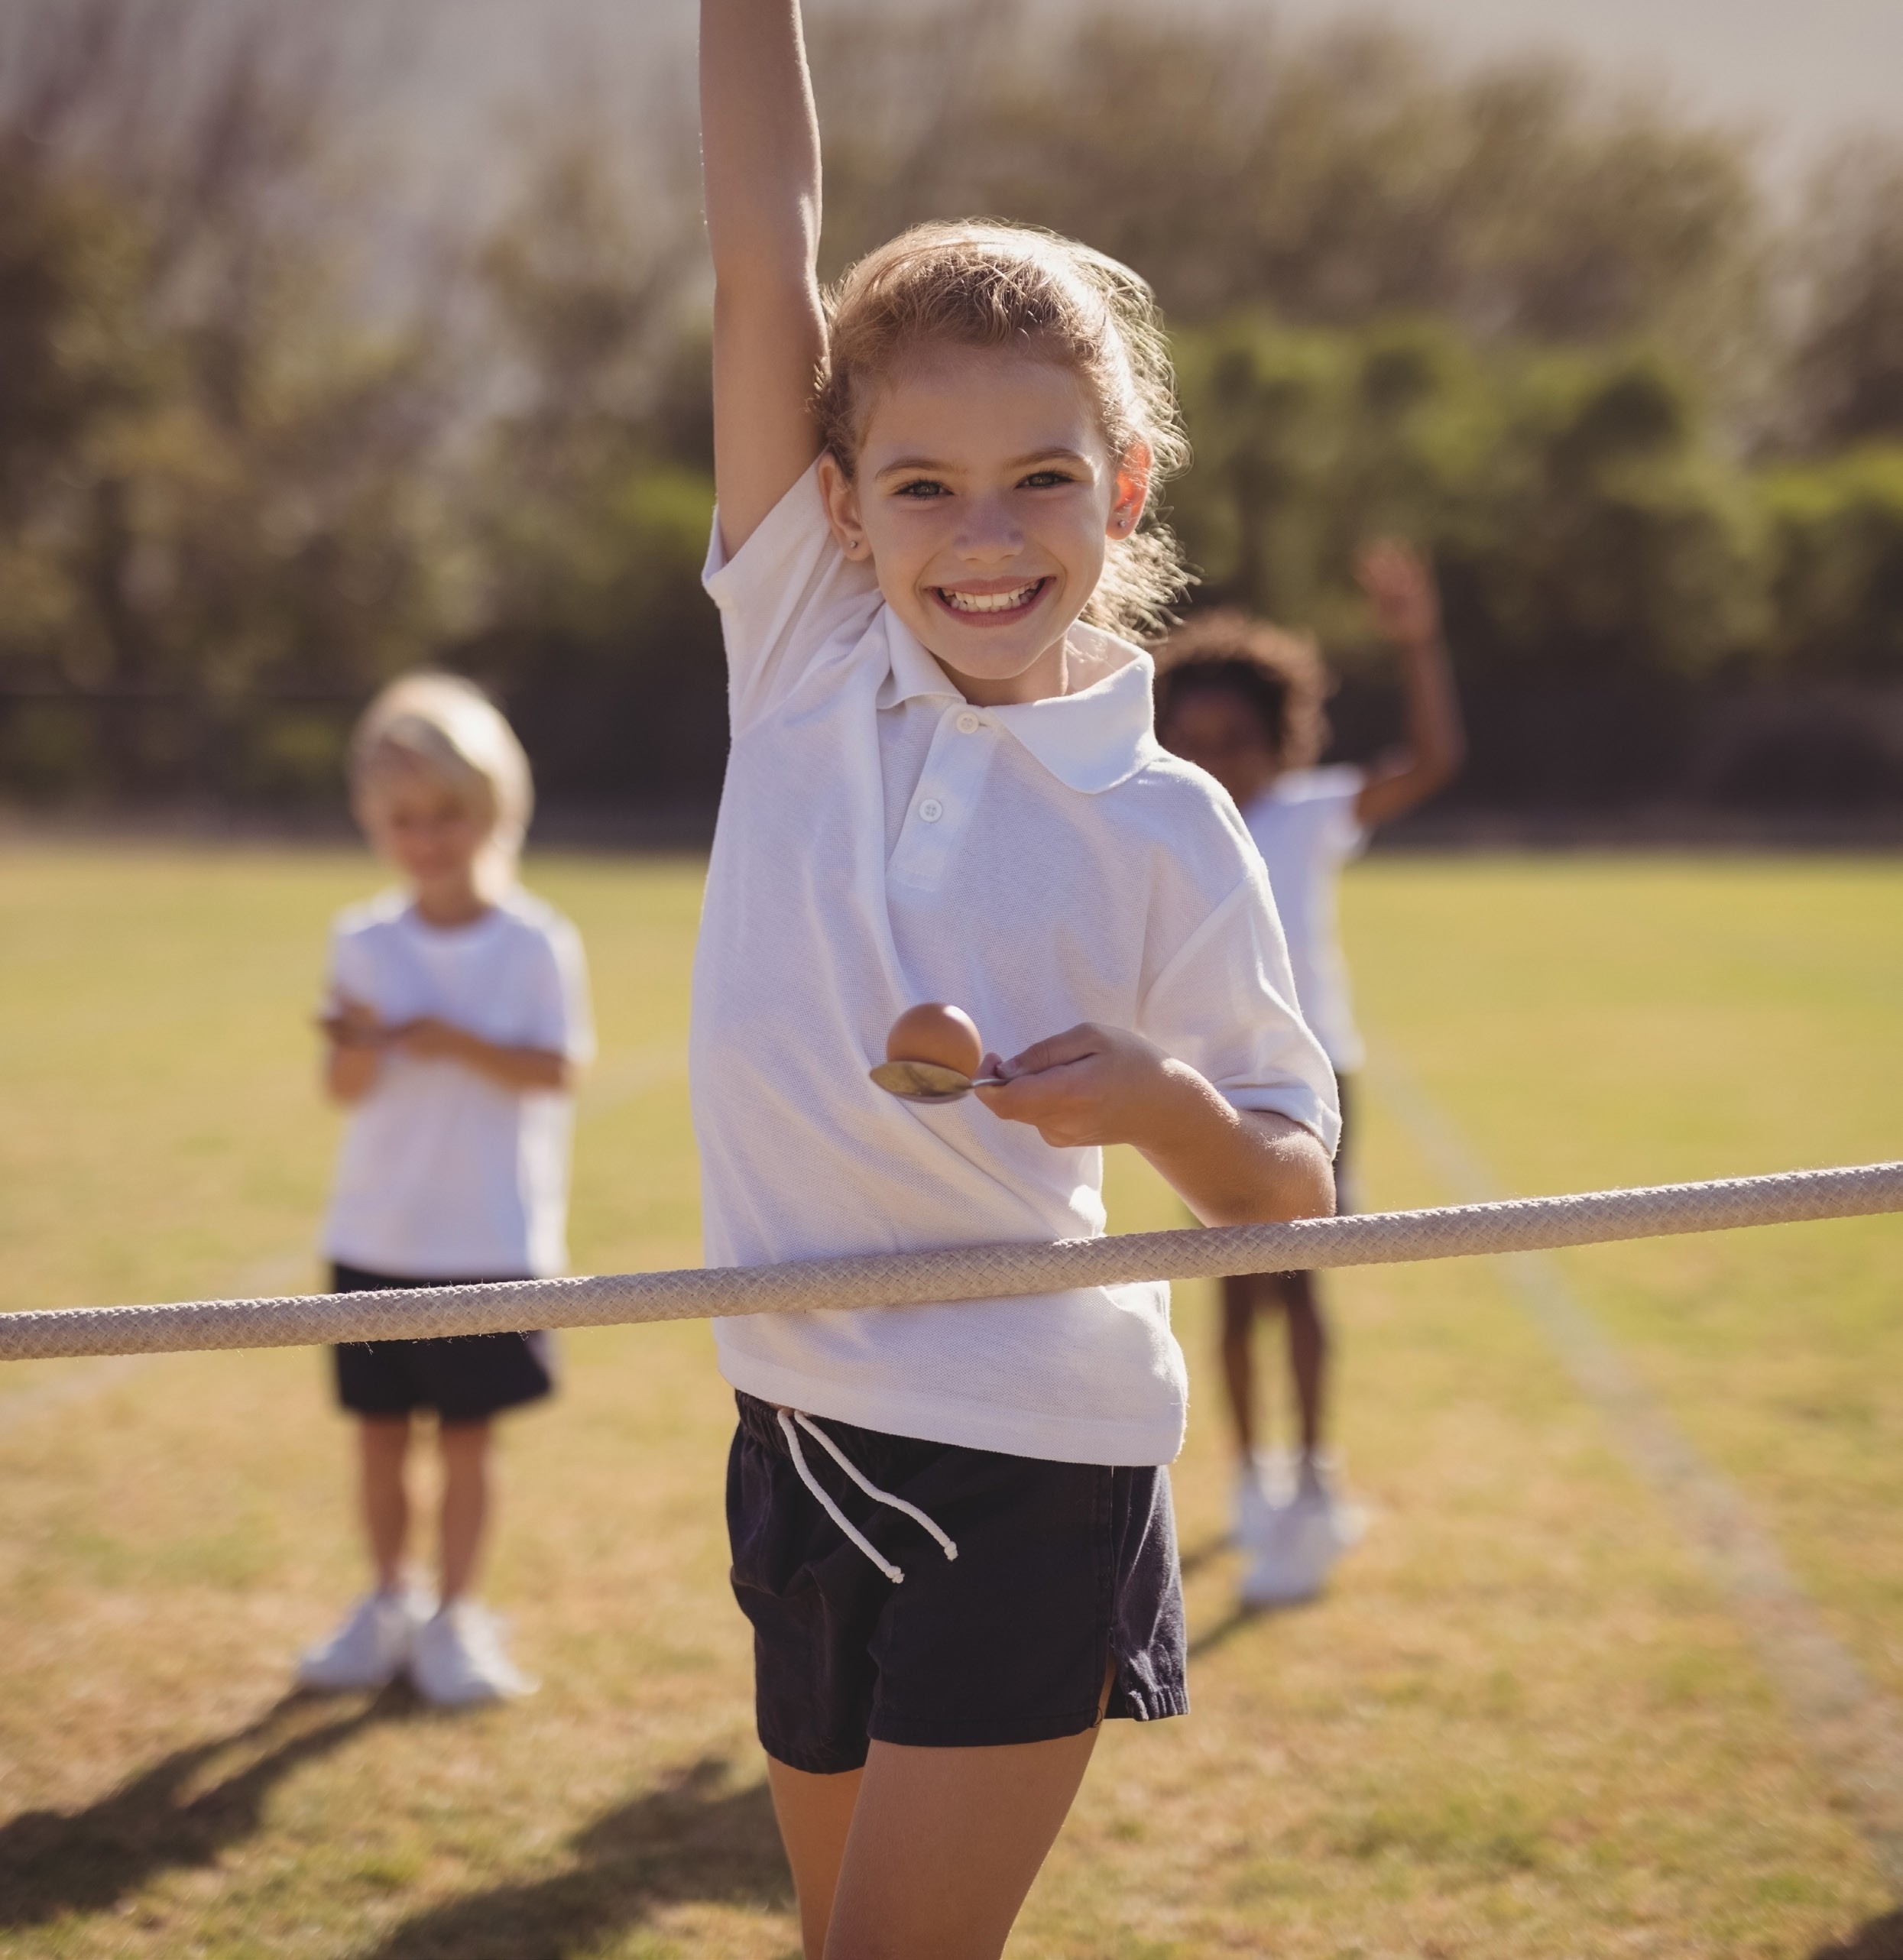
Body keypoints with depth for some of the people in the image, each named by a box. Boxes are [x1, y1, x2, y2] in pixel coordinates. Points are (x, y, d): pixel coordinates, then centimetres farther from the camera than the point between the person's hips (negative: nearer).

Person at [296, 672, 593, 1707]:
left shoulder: (535, 943, -6)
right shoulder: (364, 943, 2)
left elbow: (557, 1070, -12)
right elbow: (345, 1089, 0)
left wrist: (457, 1042, -22)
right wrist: (357, 1048, -22)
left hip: (489, 1240, -3)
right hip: (375, 1234, 3)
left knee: (466, 1430, 3)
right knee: (379, 1423, 11)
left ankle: (455, 1617, 17)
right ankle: (388, 1602, 28)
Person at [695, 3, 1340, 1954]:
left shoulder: (1165, 832, -8)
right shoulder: (803, 667, -2)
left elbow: (1285, 1194, -2)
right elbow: (765, 246, -7)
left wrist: (1161, 1098, -22)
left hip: (1029, 1476, -4)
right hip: (800, 1444, 4)